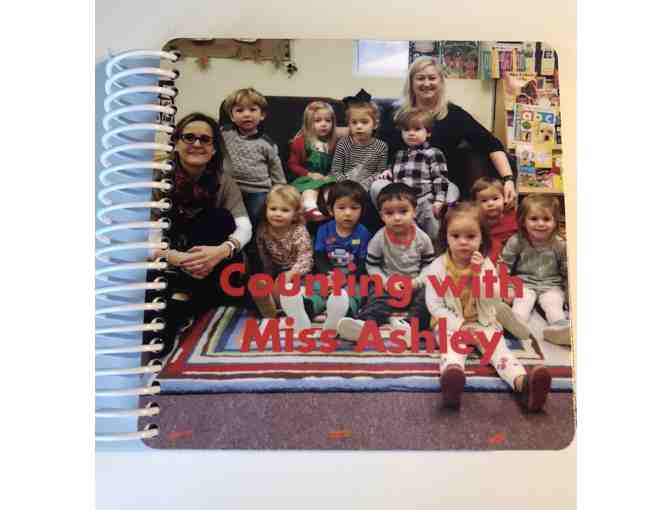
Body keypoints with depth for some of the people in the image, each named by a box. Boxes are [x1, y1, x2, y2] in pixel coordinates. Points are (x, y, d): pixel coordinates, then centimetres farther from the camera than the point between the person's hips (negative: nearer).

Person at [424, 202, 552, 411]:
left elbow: (491, 298, -10)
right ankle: (451, 381, -62)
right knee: (452, 347, -31)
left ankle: (523, 382, -47)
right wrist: (458, 326, -16)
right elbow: (434, 304, -9)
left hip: (481, 322, 3)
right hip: (450, 324, -2)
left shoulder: (485, 264, 0)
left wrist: (479, 274, -23)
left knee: (498, 345, -23)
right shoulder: (437, 267, -7)